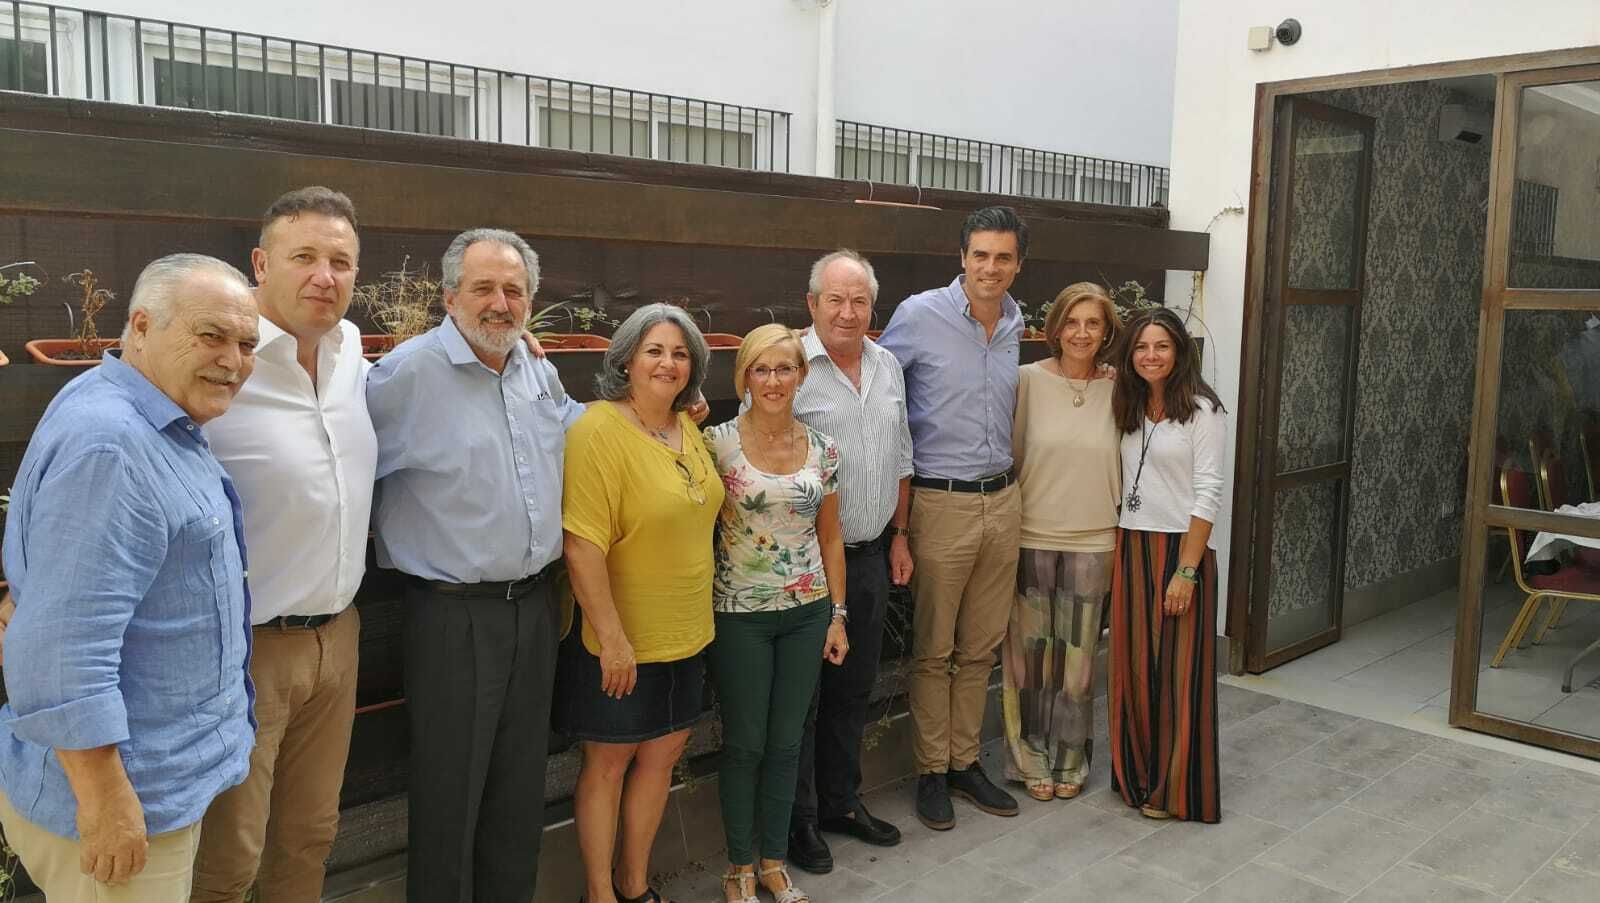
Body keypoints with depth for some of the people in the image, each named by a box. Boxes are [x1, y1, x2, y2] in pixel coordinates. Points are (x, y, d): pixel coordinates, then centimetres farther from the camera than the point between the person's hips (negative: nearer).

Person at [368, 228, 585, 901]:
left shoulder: (539, 371, 8)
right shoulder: (409, 372, -13)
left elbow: (570, 419, 28)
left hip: (535, 605, 7)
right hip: (454, 613, -6)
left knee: (521, 781, 18)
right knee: (451, 791, 5)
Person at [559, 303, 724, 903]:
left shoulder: (687, 427, 6)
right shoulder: (599, 430, -18)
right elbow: (582, 544, -23)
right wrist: (612, 638, -23)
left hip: (685, 630, 7)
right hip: (620, 639, -7)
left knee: (663, 752, 16)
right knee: (609, 760, 8)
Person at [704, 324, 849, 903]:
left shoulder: (822, 450, 2)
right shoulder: (718, 442, -9)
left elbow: (830, 537, 8)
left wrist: (837, 615, 8)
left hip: (807, 612, 3)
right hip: (739, 616, -3)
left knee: (786, 740, 12)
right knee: (745, 743, 7)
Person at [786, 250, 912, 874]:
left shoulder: (888, 367, 8)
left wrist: (899, 536, 16)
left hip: (869, 555, 6)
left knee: (853, 688, 17)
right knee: (801, 693, 5)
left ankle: (841, 802, 33)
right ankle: (798, 819, 20)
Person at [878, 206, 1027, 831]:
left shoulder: (1015, 325, 8)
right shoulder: (919, 315, -10)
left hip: (1002, 502, 5)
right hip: (942, 503, -5)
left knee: (981, 646, 14)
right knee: (933, 650, 5)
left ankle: (965, 762, 27)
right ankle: (931, 772, 19)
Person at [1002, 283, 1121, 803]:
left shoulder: (1115, 392, 2)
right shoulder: (1028, 381, -5)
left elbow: (1120, 471, 9)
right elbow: (1008, 454, -1)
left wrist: (1119, 539, 9)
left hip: (1091, 544, 2)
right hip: (1032, 538, -1)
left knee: (1077, 656, 10)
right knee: (1031, 652, 7)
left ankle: (1069, 761, 26)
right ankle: (1031, 760, 23)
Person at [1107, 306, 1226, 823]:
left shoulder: (1202, 411, -7)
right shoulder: (1128, 410, 11)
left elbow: (1208, 495, -12)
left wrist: (1185, 571, -16)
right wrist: (1118, 553, 4)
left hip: (1180, 548, -5)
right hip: (1130, 547, 6)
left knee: (1178, 670, 1)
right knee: (1133, 667, 9)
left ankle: (1176, 789, 14)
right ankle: (1137, 776, 23)